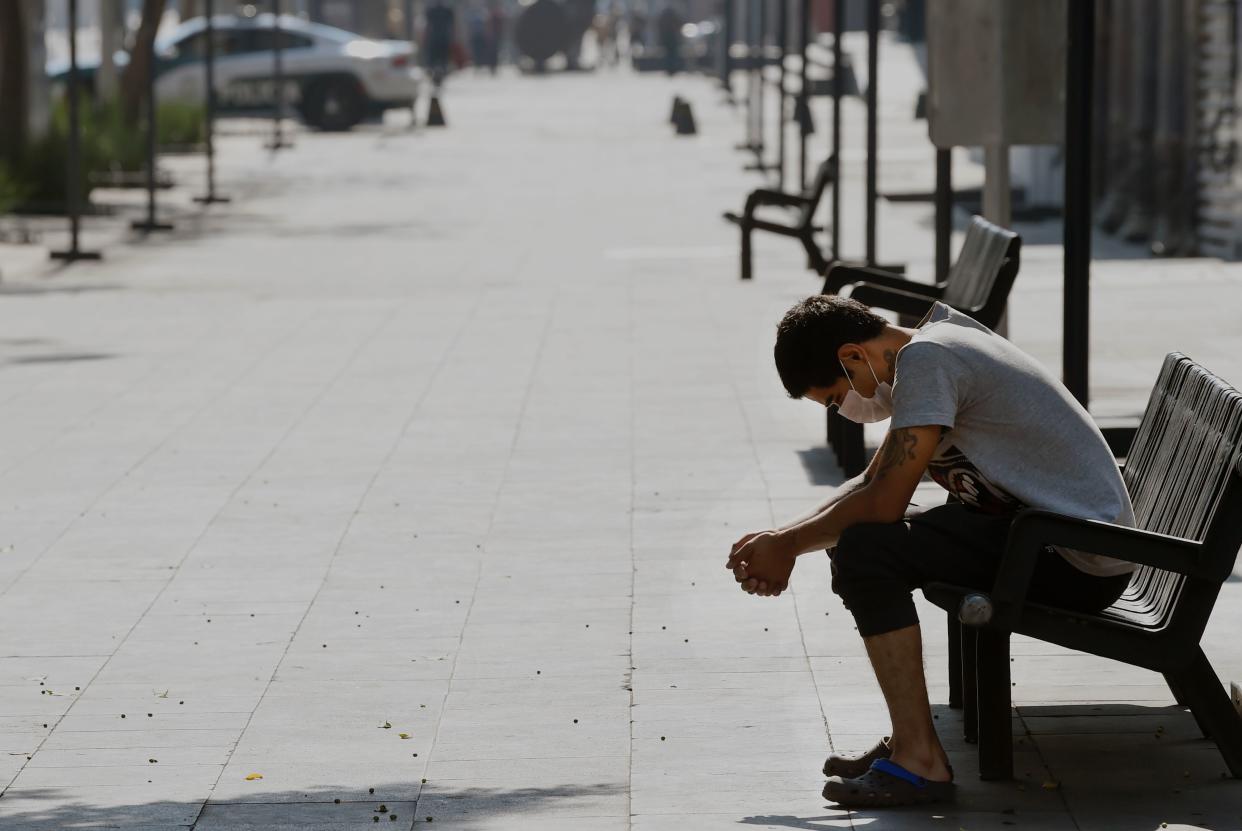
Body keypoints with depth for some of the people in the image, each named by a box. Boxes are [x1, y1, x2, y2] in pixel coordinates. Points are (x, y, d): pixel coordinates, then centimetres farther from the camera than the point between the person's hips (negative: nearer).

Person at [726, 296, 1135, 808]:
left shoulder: (926, 359, -16)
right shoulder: (934, 349, 14)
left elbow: (885, 501, -20)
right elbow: (872, 482, 19)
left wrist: (789, 546, -6)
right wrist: (781, 537, 8)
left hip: (1078, 561, -11)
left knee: (865, 551, -20)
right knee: (860, 535, 15)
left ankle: (920, 761, -17)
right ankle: (908, 742, 13)